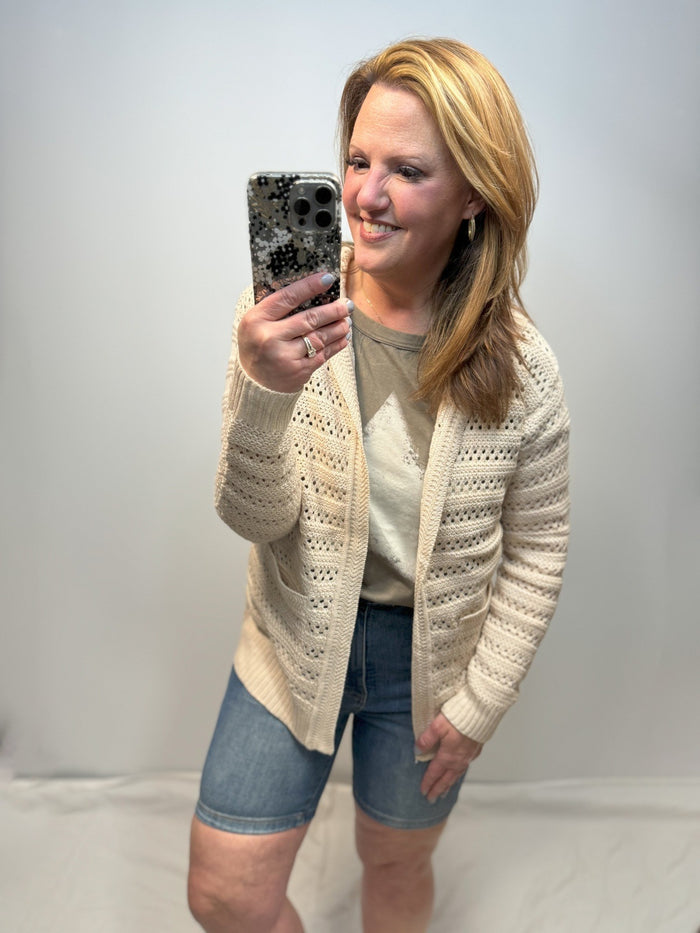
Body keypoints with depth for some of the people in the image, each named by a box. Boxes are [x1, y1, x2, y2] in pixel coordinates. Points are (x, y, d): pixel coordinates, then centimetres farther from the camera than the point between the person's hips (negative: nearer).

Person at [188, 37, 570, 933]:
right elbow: (255, 518, -19)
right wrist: (262, 392, -39)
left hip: (428, 658, 0)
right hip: (296, 642, 1)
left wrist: (478, 705, -4)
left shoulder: (522, 370, -17)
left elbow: (536, 556, -6)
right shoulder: (284, 318, -18)